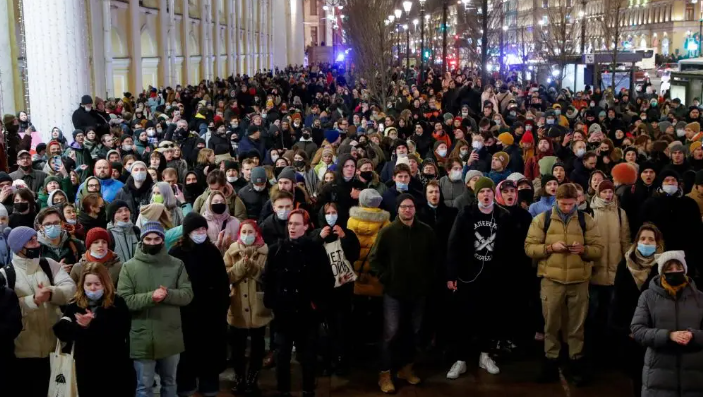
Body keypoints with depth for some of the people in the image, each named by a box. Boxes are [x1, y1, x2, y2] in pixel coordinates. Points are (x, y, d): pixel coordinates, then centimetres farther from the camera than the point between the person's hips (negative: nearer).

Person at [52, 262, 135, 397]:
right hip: (86, 370, 3)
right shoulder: (75, 305, 4)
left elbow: (121, 332, -16)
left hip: (114, 370, -3)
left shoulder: (117, 304, -4)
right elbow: (61, 330, -8)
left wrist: (92, 324, -24)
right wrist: (79, 326, -28)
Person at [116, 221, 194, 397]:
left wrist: (167, 295, -22)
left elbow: (188, 295, -3)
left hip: (170, 338, 2)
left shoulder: (177, 264, 1)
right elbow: (124, 300, -11)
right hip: (142, 338, -2)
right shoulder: (129, 267, -4)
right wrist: (150, 297, -24)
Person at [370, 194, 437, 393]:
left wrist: (429, 278, 7)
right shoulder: (387, 231, -7)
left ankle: (406, 368, 29)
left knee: (414, 332, 13)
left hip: (418, 291, 3)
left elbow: (434, 257, 13)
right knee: (391, 333, -3)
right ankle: (385, 373, 8)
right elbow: (374, 258, -3)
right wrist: (385, 278, -8)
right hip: (394, 291, -3)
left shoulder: (426, 231, 1)